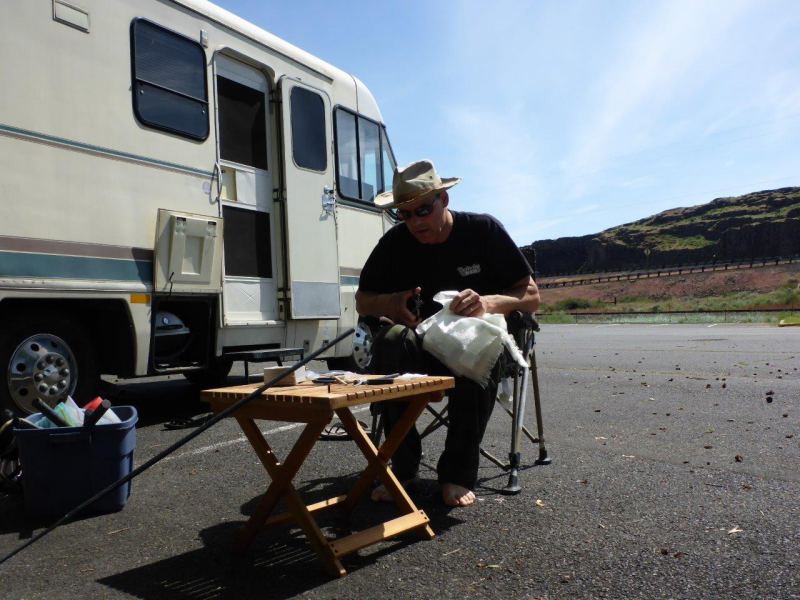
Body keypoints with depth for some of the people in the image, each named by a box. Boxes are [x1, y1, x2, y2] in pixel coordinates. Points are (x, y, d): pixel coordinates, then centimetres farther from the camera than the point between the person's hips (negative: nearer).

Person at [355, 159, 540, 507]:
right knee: (390, 342, -32)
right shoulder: (395, 242, -1)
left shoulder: (483, 230, -7)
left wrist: (488, 303, -27)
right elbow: (362, 301, 5)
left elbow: (531, 296, -6)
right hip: (420, 346, 2)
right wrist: (390, 303, -18)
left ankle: (459, 471, -19)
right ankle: (402, 465, -19)